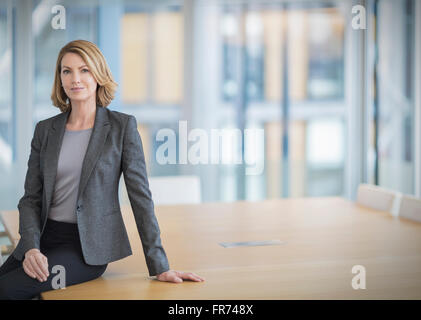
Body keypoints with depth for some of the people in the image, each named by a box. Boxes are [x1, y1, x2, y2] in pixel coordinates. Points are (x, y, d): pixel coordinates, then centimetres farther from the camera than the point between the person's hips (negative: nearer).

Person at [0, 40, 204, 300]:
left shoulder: (122, 126, -3)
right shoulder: (45, 130, 9)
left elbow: (140, 195, -5)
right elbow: (31, 198, 7)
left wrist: (159, 266, -8)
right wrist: (31, 248, -12)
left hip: (88, 247, -4)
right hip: (44, 238, 4)